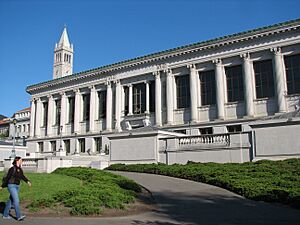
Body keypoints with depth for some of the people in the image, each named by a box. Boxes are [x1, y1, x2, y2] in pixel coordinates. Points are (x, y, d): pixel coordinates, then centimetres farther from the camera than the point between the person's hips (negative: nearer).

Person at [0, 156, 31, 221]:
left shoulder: (19, 169, 9)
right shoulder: (12, 168, -14)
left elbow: (22, 176, 13)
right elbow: (7, 177, -11)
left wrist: (27, 181, -3)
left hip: (17, 186, 9)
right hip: (12, 186, -8)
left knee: (11, 201, 15)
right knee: (16, 200, -15)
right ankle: (19, 216, -16)